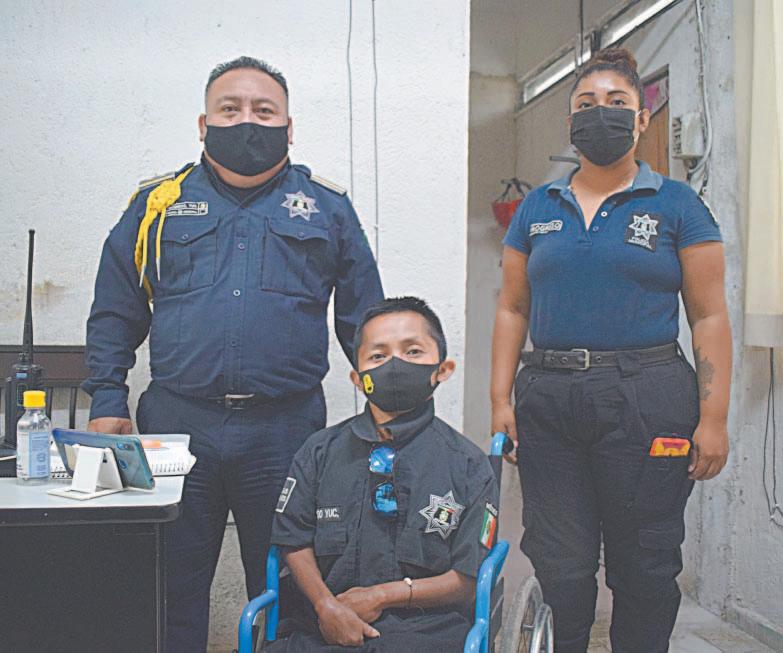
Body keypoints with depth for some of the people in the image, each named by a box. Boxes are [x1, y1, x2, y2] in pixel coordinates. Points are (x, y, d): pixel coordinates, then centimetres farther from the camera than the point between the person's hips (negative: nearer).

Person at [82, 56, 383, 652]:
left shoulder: (327, 206, 8)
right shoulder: (158, 204, 9)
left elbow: (364, 318, 10)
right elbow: (115, 315, 12)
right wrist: (107, 402, 2)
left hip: (287, 429, 0)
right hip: (176, 424, 1)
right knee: (172, 592, 13)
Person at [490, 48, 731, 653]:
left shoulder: (678, 205, 3)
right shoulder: (537, 208, 12)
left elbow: (709, 316, -1)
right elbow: (512, 309, 12)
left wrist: (713, 419, -8)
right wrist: (501, 400, 3)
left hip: (647, 402, -2)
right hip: (547, 403, 3)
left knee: (645, 567, 7)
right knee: (560, 566, 8)